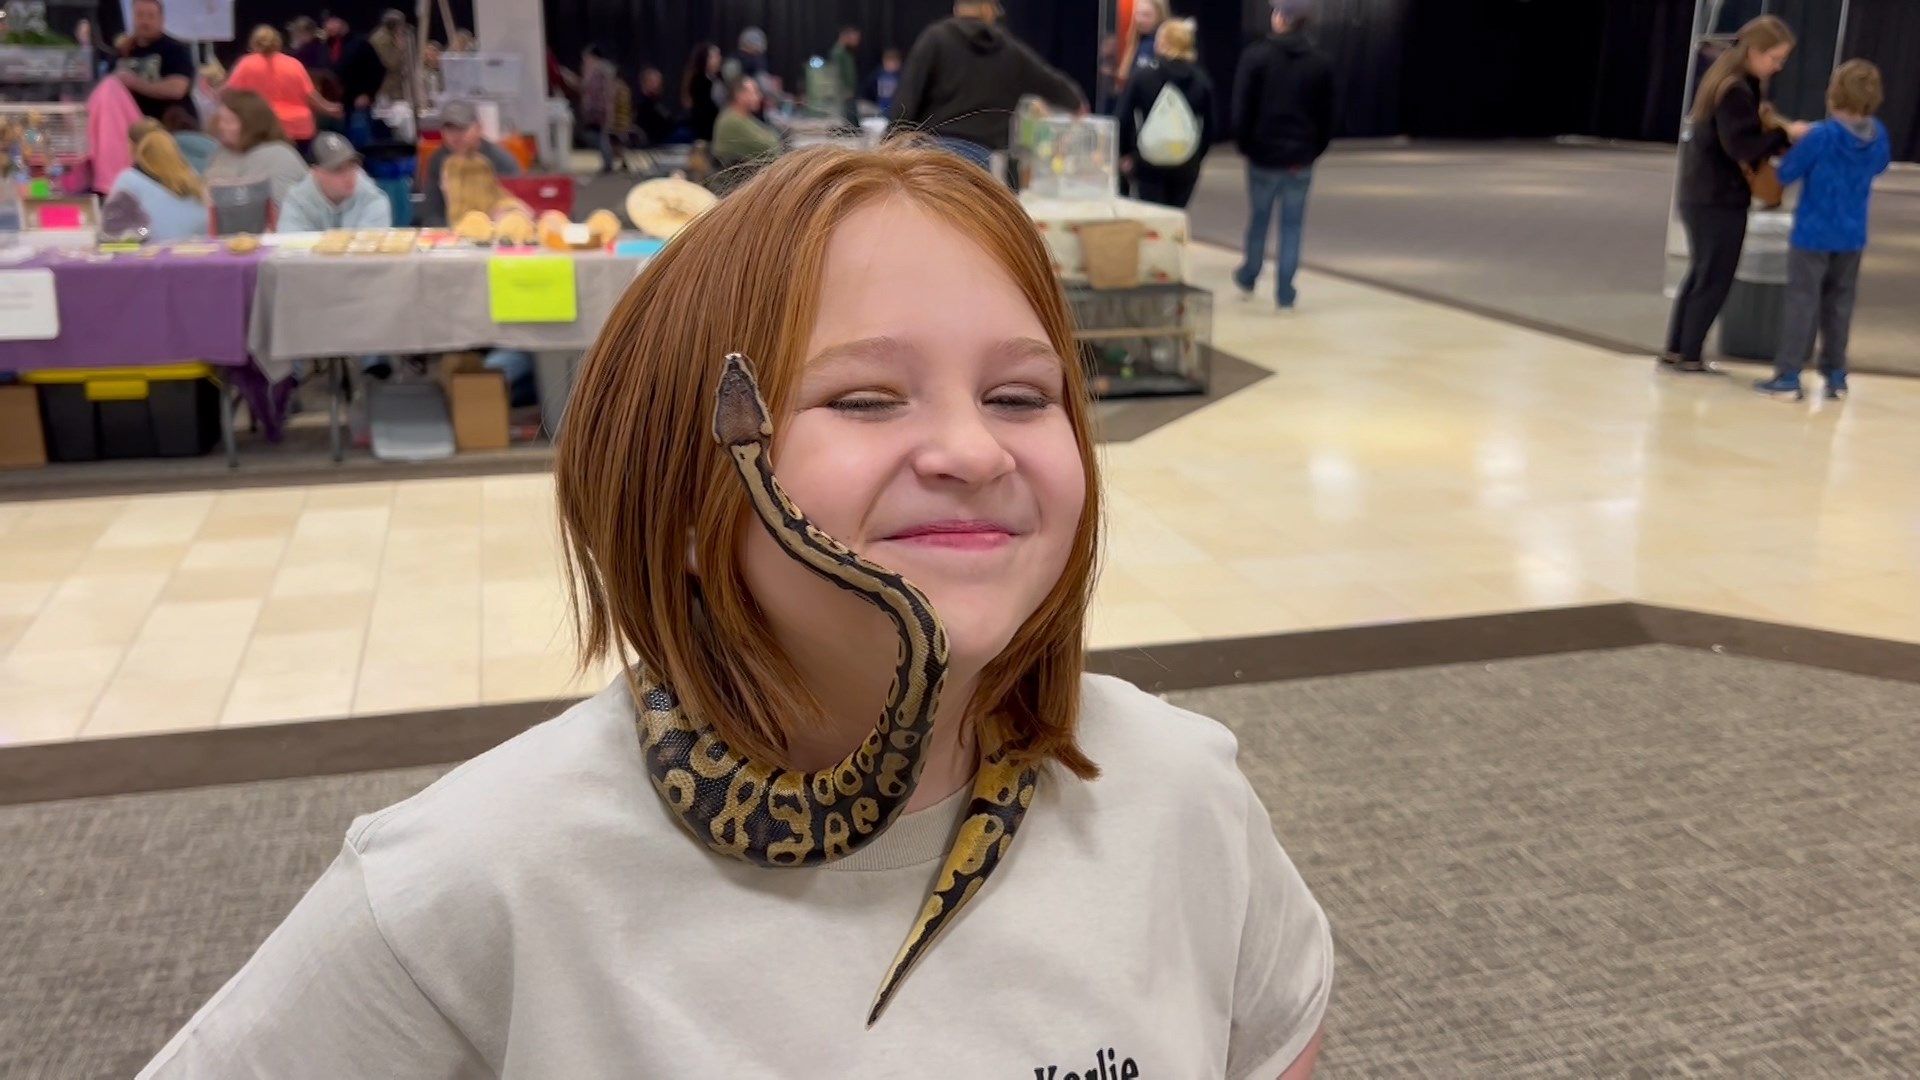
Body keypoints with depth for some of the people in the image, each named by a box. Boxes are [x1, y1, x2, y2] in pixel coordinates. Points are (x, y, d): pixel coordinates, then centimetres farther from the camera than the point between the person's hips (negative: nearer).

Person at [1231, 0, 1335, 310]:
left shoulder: (1256, 56, -8)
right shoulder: (1320, 64, 3)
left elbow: (1241, 110, -9)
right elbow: (1326, 116, 5)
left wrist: (1245, 146, 3)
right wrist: (1314, 151, 11)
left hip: (1263, 156, -2)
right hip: (1300, 159, 2)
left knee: (1258, 218, 15)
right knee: (1292, 225, 6)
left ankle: (1248, 278, 31)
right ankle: (1285, 293, 5)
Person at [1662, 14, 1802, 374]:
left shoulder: (1724, 78, 12)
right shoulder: (1736, 91, -18)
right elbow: (1742, 147, -24)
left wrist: (1775, 133, 5)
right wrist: (1785, 134, -18)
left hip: (1699, 196, 9)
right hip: (1720, 202, -9)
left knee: (1699, 274, 16)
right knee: (1715, 280, 1)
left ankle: (1675, 350, 20)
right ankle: (1690, 356, 8)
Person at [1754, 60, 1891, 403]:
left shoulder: (1821, 136, -19)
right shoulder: (1879, 135, -1)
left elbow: (1786, 173, -13)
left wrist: (1799, 141, 5)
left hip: (1813, 233, -5)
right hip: (1852, 235, 5)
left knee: (1802, 302, 0)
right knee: (1839, 303, 14)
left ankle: (1788, 377, 1)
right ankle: (1836, 376, 20)